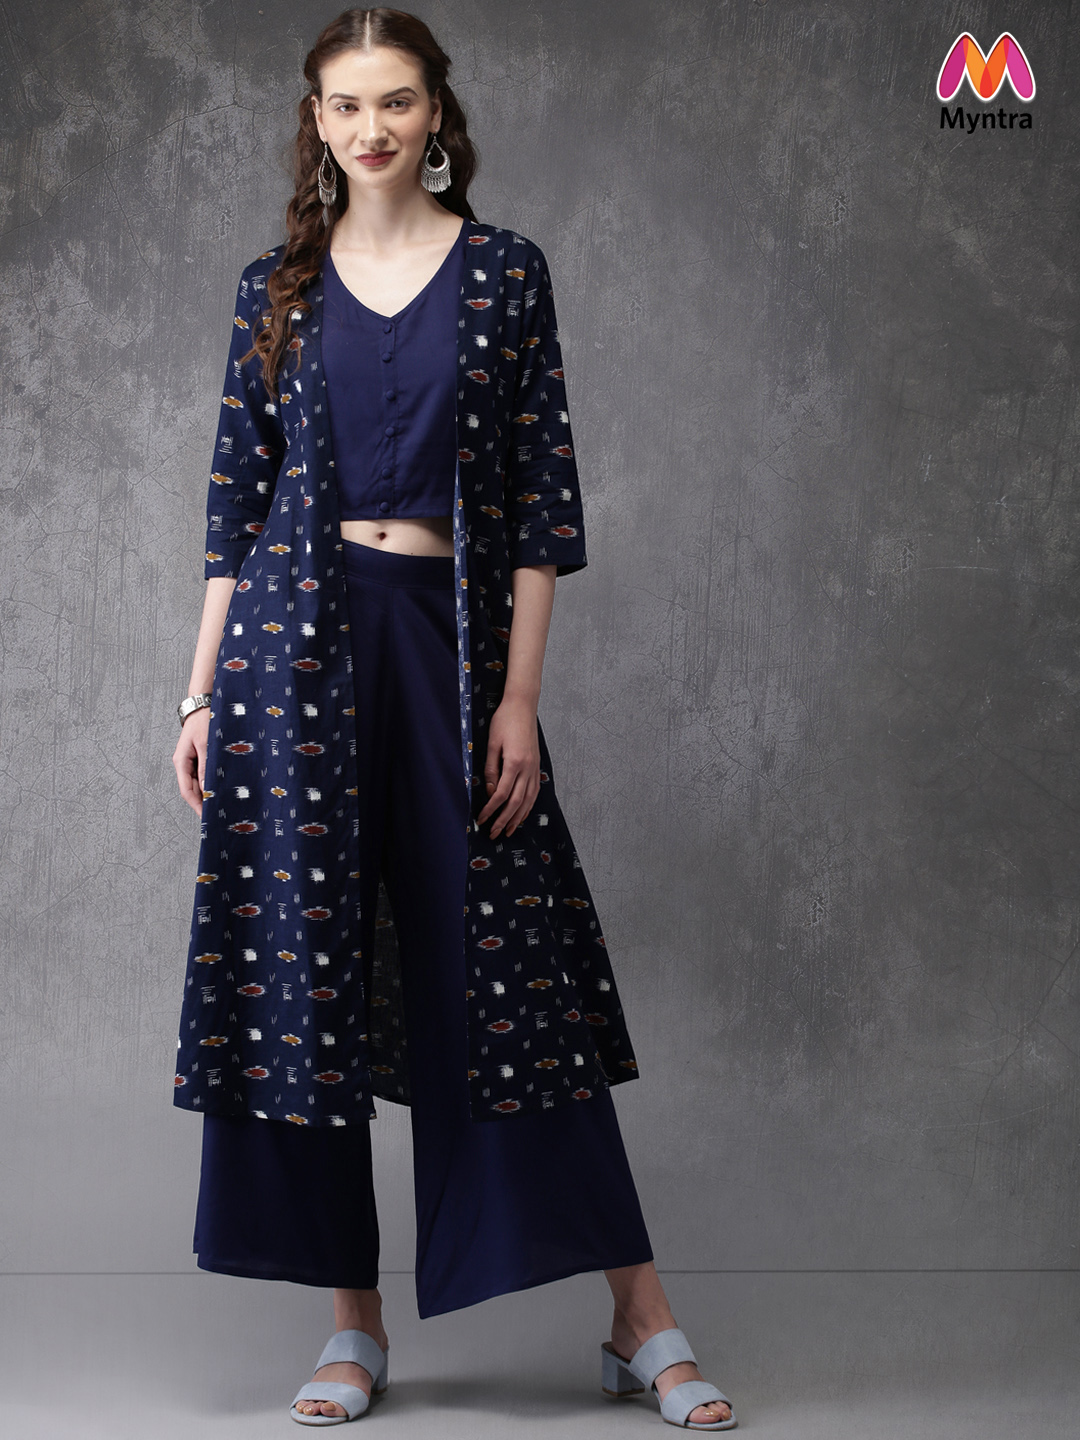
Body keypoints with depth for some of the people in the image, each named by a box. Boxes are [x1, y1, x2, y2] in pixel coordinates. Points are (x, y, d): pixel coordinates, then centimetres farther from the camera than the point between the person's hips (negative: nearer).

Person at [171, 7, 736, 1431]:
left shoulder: (507, 273, 3)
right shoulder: (276, 287, 8)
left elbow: (543, 499, 0)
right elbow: (235, 501, 9)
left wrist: (520, 700, -6)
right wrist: (202, 694, 4)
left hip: (451, 634, -1)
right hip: (296, 639, 2)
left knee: (507, 962, 0)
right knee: (302, 968, 1)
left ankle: (645, 1321, 8)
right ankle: (354, 1324, 13)